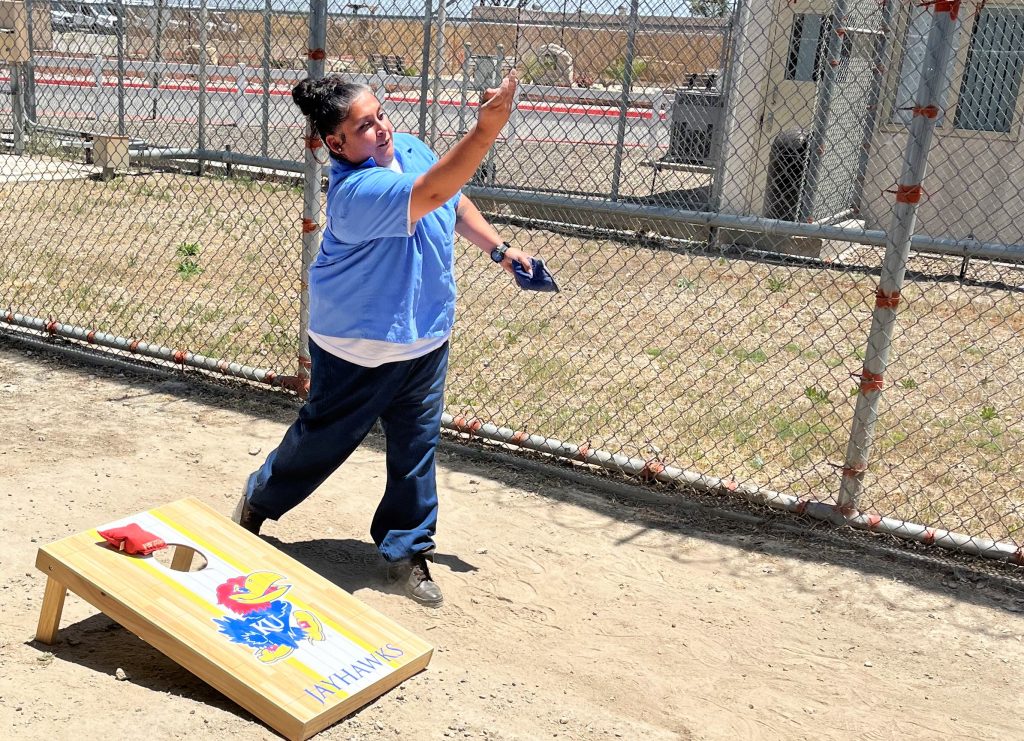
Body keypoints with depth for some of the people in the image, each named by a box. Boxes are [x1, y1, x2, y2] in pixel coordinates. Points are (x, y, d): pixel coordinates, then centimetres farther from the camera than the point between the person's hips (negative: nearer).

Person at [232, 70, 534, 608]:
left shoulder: (410, 149, -2)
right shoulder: (355, 191, -29)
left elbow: (456, 205, 16)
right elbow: (433, 194, -44)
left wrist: (498, 248, 10)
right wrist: (486, 129, -51)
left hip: (426, 338, 7)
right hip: (359, 350, -7)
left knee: (416, 447, 10)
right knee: (322, 439, 12)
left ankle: (406, 549, 27)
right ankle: (258, 502, 41)